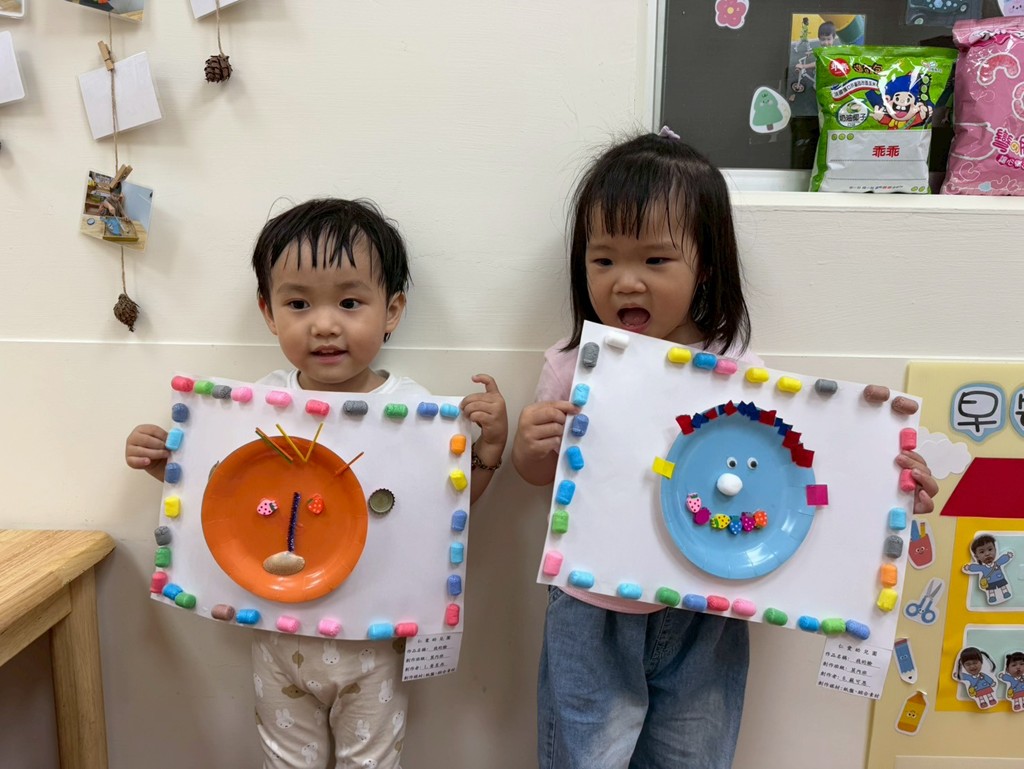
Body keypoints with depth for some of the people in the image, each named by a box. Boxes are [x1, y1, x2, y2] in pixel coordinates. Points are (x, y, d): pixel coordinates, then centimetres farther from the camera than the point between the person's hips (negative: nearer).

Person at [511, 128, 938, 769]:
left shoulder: (739, 372, -13)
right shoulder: (573, 367, -10)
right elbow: (542, 474, 3)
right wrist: (531, 444, -19)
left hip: (703, 616, 1)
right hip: (594, 611, 0)